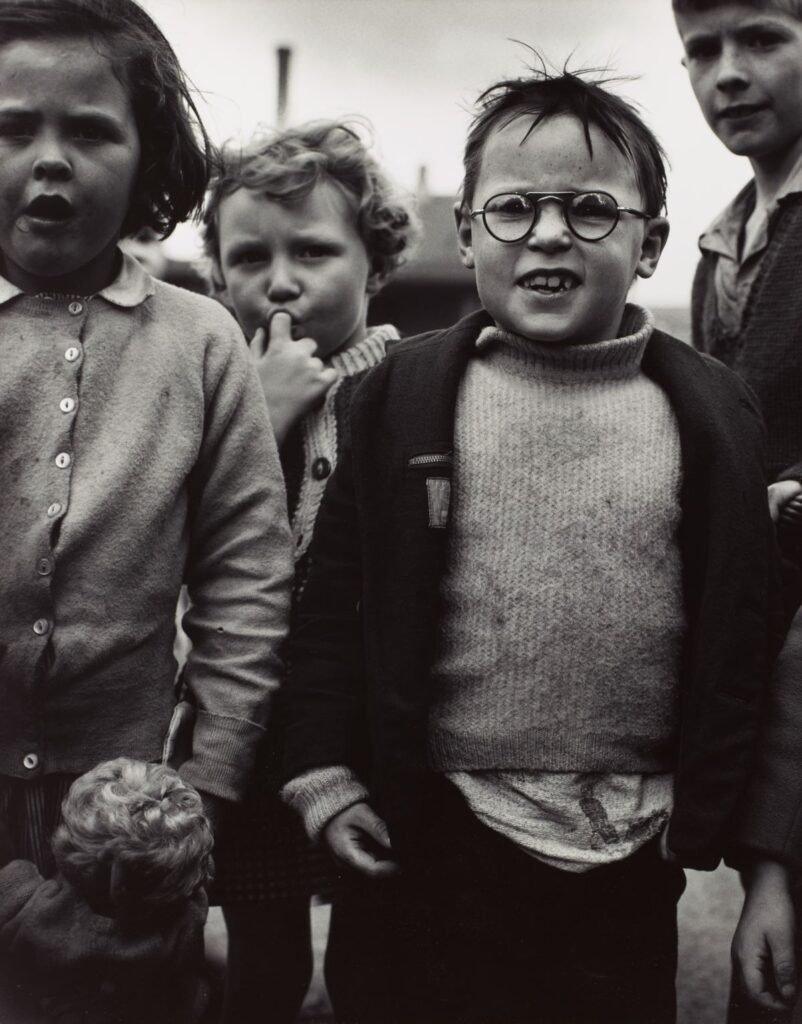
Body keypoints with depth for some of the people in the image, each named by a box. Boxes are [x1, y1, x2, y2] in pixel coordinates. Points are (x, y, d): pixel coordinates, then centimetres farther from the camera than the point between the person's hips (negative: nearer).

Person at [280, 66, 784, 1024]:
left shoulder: (714, 411, -2)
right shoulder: (403, 392, -3)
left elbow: (742, 623, 1)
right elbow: (335, 593, 0)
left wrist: (709, 814, 0)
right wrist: (324, 772, -3)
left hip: (630, 850, 1)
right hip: (424, 835, 0)